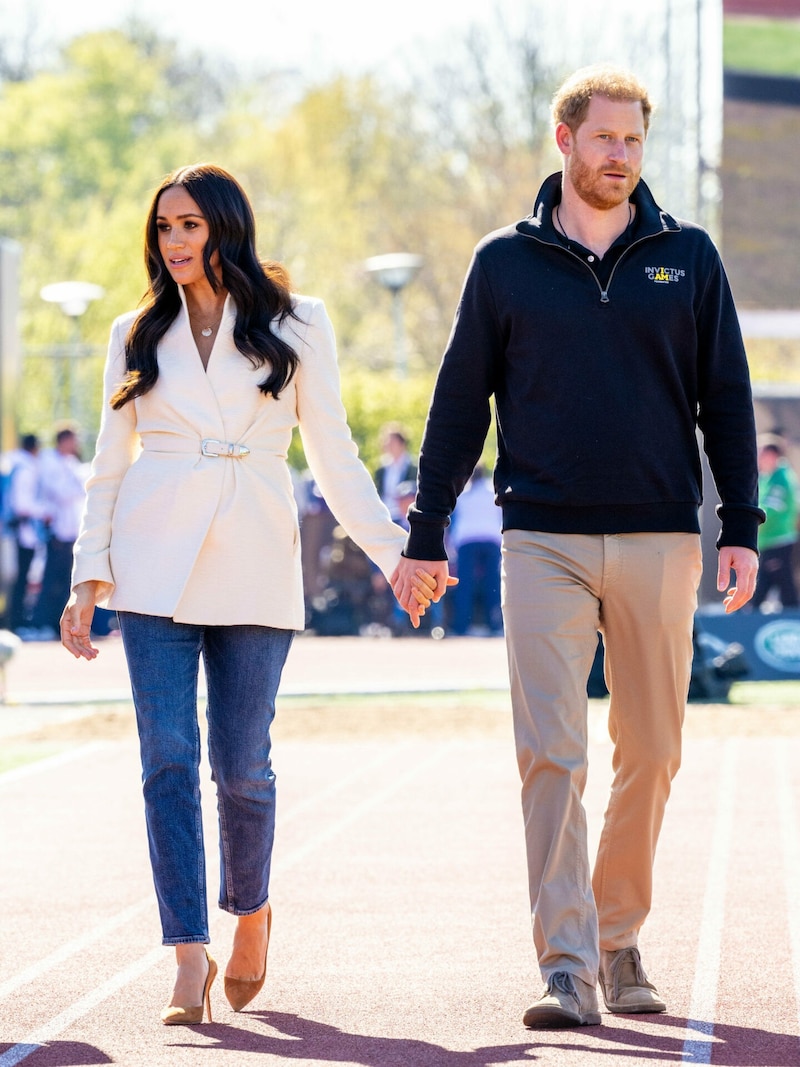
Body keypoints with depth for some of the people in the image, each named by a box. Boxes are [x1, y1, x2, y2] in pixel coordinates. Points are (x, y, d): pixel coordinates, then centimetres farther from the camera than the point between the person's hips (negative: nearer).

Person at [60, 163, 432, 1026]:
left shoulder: (297, 325, 7)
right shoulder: (138, 336, 12)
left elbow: (333, 454, 8)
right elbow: (111, 464, 14)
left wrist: (394, 549, -1)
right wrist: (89, 575, 5)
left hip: (253, 567, -1)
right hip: (156, 565, 1)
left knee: (242, 763, -2)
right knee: (169, 757, -8)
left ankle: (251, 912, 26)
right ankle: (190, 957, -7)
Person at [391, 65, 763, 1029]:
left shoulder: (687, 258, 8)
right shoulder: (506, 264, 6)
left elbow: (726, 399, 9)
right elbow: (460, 403, 9)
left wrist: (740, 529, 1)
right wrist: (425, 535, 5)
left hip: (659, 541, 1)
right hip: (544, 542, -1)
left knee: (650, 754, 6)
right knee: (549, 756, -9)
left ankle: (619, 940, 22)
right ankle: (567, 966, -10)